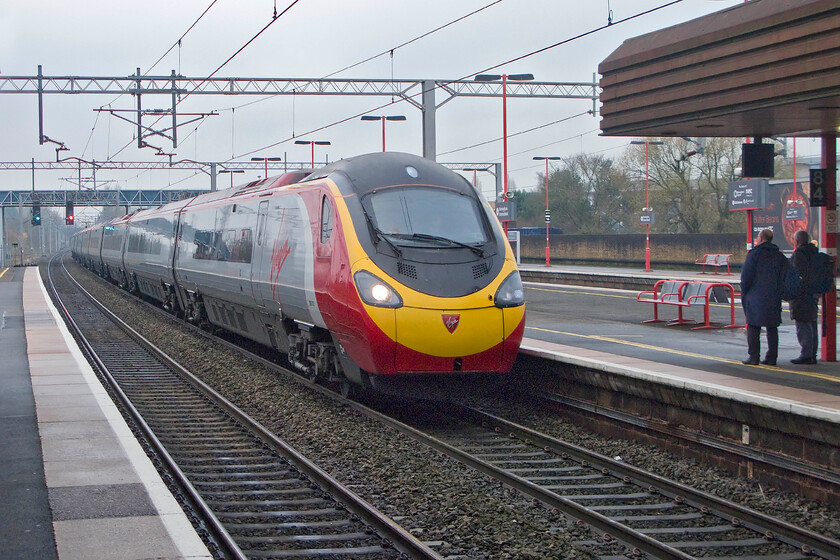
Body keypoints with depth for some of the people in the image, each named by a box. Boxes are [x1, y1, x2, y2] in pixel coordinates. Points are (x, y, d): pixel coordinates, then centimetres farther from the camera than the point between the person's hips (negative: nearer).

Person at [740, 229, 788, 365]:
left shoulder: (754, 253, -6)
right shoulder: (779, 256, 10)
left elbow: (746, 275, -9)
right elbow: (784, 277, 10)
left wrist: (743, 292, 2)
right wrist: (778, 294, 13)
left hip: (755, 296, -4)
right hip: (774, 298, 4)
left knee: (753, 327, 0)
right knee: (772, 327, 7)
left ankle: (753, 357, -4)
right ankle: (771, 358, 6)